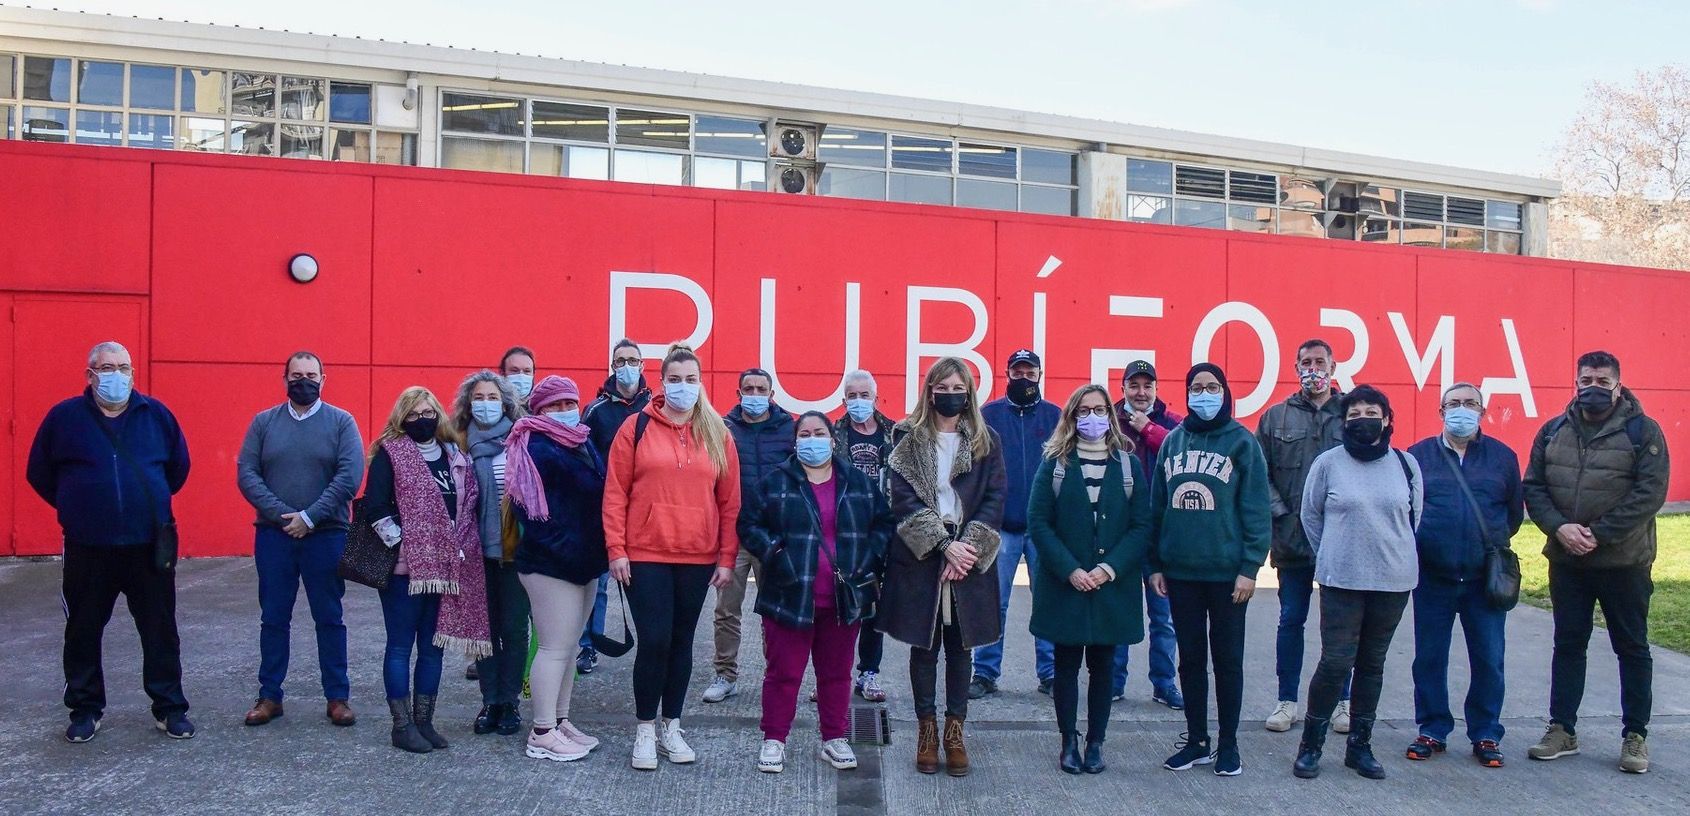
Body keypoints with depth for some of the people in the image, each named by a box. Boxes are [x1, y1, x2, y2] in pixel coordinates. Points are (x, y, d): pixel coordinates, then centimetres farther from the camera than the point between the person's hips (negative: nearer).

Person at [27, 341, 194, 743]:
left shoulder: (156, 414, 2)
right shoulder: (64, 417, 0)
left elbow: (178, 468, 14)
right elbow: (39, 473, 10)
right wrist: (76, 507, 11)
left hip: (149, 546, 0)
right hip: (87, 548, 0)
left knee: (161, 631, 5)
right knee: (83, 633, 10)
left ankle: (171, 708, 16)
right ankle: (85, 709, 26)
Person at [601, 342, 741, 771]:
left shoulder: (717, 434, 5)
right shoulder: (636, 428, -1)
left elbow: (730, 501, 5)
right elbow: (615, 493, -2)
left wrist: (727, 558, 2)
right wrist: (616, 550, -8)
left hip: (698, 559, 3)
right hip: (645, 557, -2)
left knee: (682, 642, 11)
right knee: (653, 641, -3)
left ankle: (672, 729, 25)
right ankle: (645, 730, 14)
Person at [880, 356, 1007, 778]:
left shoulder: (986, 442, 6)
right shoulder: (909, 439, 1)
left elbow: (995, 499, 0)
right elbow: (904, 499, -7)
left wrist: (968, 547, -12)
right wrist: (943, 545, -15)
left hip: (969, 558, 1)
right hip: (919, 558, -1)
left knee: (959, 645, 8)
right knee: (924, 644, 7)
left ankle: (955, 731, 18)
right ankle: (926, 728, 19)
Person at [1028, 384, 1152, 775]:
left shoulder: (1129, 465, 3)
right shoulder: (1055, 463, 1)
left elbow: (1142, 526, -1)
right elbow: (1038, 522, -5)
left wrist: (1109, 568, -13)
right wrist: (1070, 570, -14)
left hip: (1113, 586, 1)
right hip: (1063, 585, -1)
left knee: (1103, 666, 9)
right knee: (1067, 664, 6)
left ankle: (1095, 743, 20)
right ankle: (1069, 743, 17)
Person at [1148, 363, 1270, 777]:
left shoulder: (1241, 441, -3)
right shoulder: (1172, 440, 7)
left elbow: (1256, 509, -5)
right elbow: (1156, 505, 9)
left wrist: (1250, 566, -11)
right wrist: (1154, 564, 6)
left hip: (1227, 572, -3)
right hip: (1180, 571, 3)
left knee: (1227, 659, 8)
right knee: (1190, 658, 11)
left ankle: (1228, 744, 21)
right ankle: (1197, 741, 24)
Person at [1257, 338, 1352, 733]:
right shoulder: (1276, 417, 5)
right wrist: (1280, 514, -6)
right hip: (1293, 538, 1)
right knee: (1291, 620, 9)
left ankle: (1342, 701, 23)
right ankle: (1287, 700, 20)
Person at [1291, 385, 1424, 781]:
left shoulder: (1405, 464, 3)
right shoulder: (1328, 462, -3)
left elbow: (1415, 515, 14)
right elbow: (1310, 515, 7)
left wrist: (1395, 553, 14)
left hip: (1394, 580, 3)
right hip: (1341, 581, -3)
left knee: (1372, 664, 11)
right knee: (1336, 662, -7)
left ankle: (1359, 746, 23)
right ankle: (1311, 744, 9)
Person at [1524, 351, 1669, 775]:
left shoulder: (1643, 431, -5)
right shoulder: (1554, 431, 6)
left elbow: (1650, 493, -13)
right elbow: (1533, 487, 3)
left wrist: (1598, 534, -18)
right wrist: (1560, 527, -13)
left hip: (1624, 561, -3)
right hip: (1566, 561, 3)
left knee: (1632, 647, 8)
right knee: (1568, 644, 10)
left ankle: (1635, 736, 20)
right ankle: (1563, 730, 20)